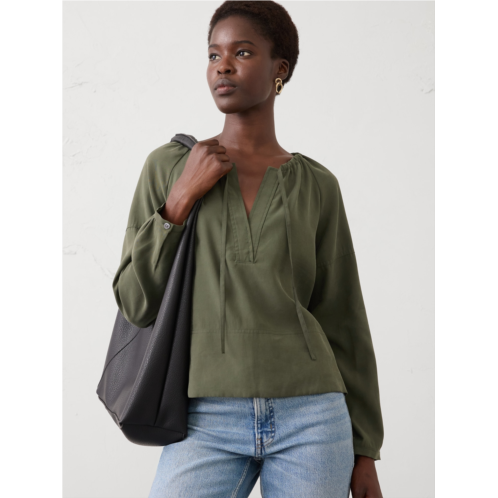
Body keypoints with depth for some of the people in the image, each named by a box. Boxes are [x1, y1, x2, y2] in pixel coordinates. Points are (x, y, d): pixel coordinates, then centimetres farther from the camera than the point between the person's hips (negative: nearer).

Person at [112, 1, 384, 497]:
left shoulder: (317, 186, 6)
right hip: (207, 423, 0)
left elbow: (343, 321, 8)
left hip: (311, 418, 1)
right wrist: (181, 202, -8)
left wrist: (364, 451, 9)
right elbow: (135, 304, 3)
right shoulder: (168, 167, 5)